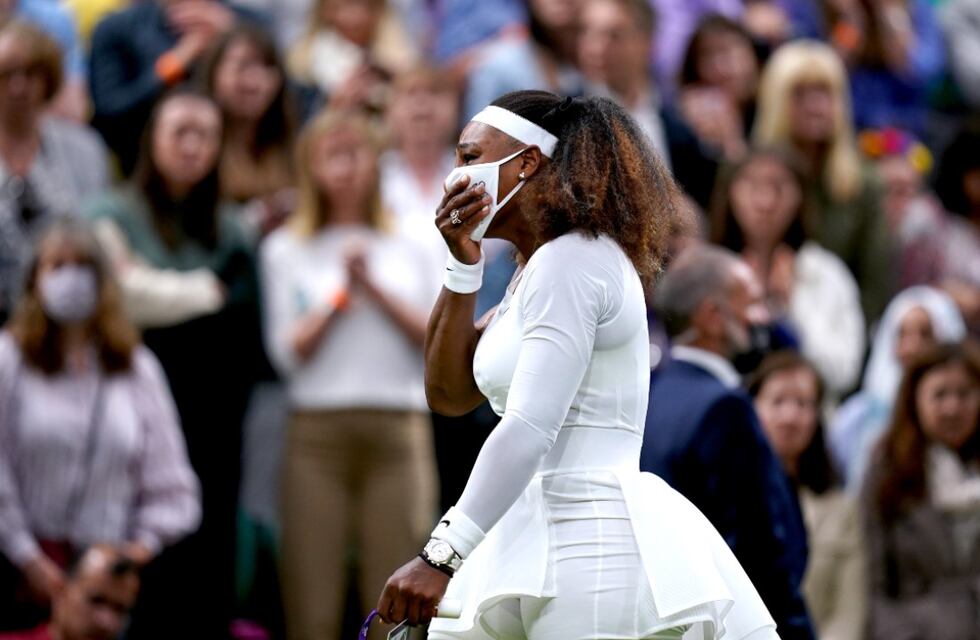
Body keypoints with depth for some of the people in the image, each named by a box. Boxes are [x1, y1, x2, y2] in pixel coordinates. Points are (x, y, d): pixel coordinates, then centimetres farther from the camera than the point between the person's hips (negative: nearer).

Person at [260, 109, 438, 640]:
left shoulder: (408, 248, 16)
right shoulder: (286, 250, 11)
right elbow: (287, 352, 1)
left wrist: (376, 289, -3)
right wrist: (342, 292, -4)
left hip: (400, 432, 1)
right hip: (318, 430, -1)